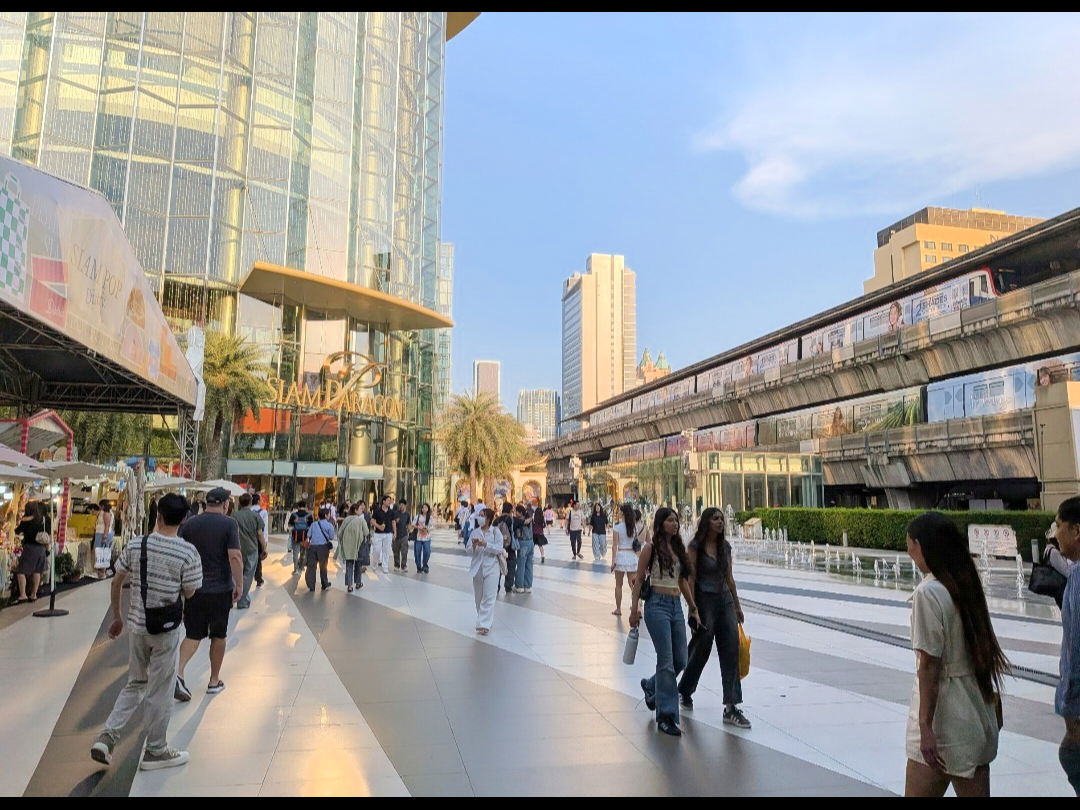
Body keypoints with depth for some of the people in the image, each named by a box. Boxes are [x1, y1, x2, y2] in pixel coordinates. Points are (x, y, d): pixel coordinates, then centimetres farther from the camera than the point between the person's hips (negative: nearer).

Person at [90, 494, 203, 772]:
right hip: (166, 629, -4)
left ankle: (106, 737, 14)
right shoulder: (188, 553, -16)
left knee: (135, 683, 23)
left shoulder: (135, 545, -5)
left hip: (136, 624, 4)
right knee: (159, 691, 9)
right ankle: (155, 751, 21)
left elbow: (116, 583, 4)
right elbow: (188, 593, -8)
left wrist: (117, 617, 16)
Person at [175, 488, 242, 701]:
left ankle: (179, 671, -12)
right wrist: (239, 584, -9)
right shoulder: (229, 524, -9)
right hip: (220, 589, -3)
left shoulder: (189, 524, 3)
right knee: (219, 635, 12)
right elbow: (235, 556, -17)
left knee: (193, 634, 11)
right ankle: (214, 681, 22)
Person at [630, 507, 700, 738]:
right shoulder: (651, 548, -6)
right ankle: (666, 716, 3)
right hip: (657, 605, -7)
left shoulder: (678, 548, 12)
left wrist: (694, 608, 17)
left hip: (676, 606, 7)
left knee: (681, 661, 9)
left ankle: (651, 686, 36)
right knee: (667, 662, -7)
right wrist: (634, 609, -10)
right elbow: (639, 580, -5)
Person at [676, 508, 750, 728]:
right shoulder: (695, 547, -10)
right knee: (701, 650, 6)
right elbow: (690, 579, -11)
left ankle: (731, 709, 0)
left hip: (724, 600, 5)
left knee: (731, 650, -3)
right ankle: (684, 691, 33)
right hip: (704, 600, -5)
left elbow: (729, 577, 14)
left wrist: (737, 605, 16)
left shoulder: (725, 546, 8)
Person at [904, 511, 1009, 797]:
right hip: (976, 712, 8)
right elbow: (980, 650, 11)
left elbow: (929, 665, -19)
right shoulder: (966, 584, 5)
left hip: (944, 719, -8)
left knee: (920, 791, 7)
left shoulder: (928, 592, -18)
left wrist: (925, 726, -16)